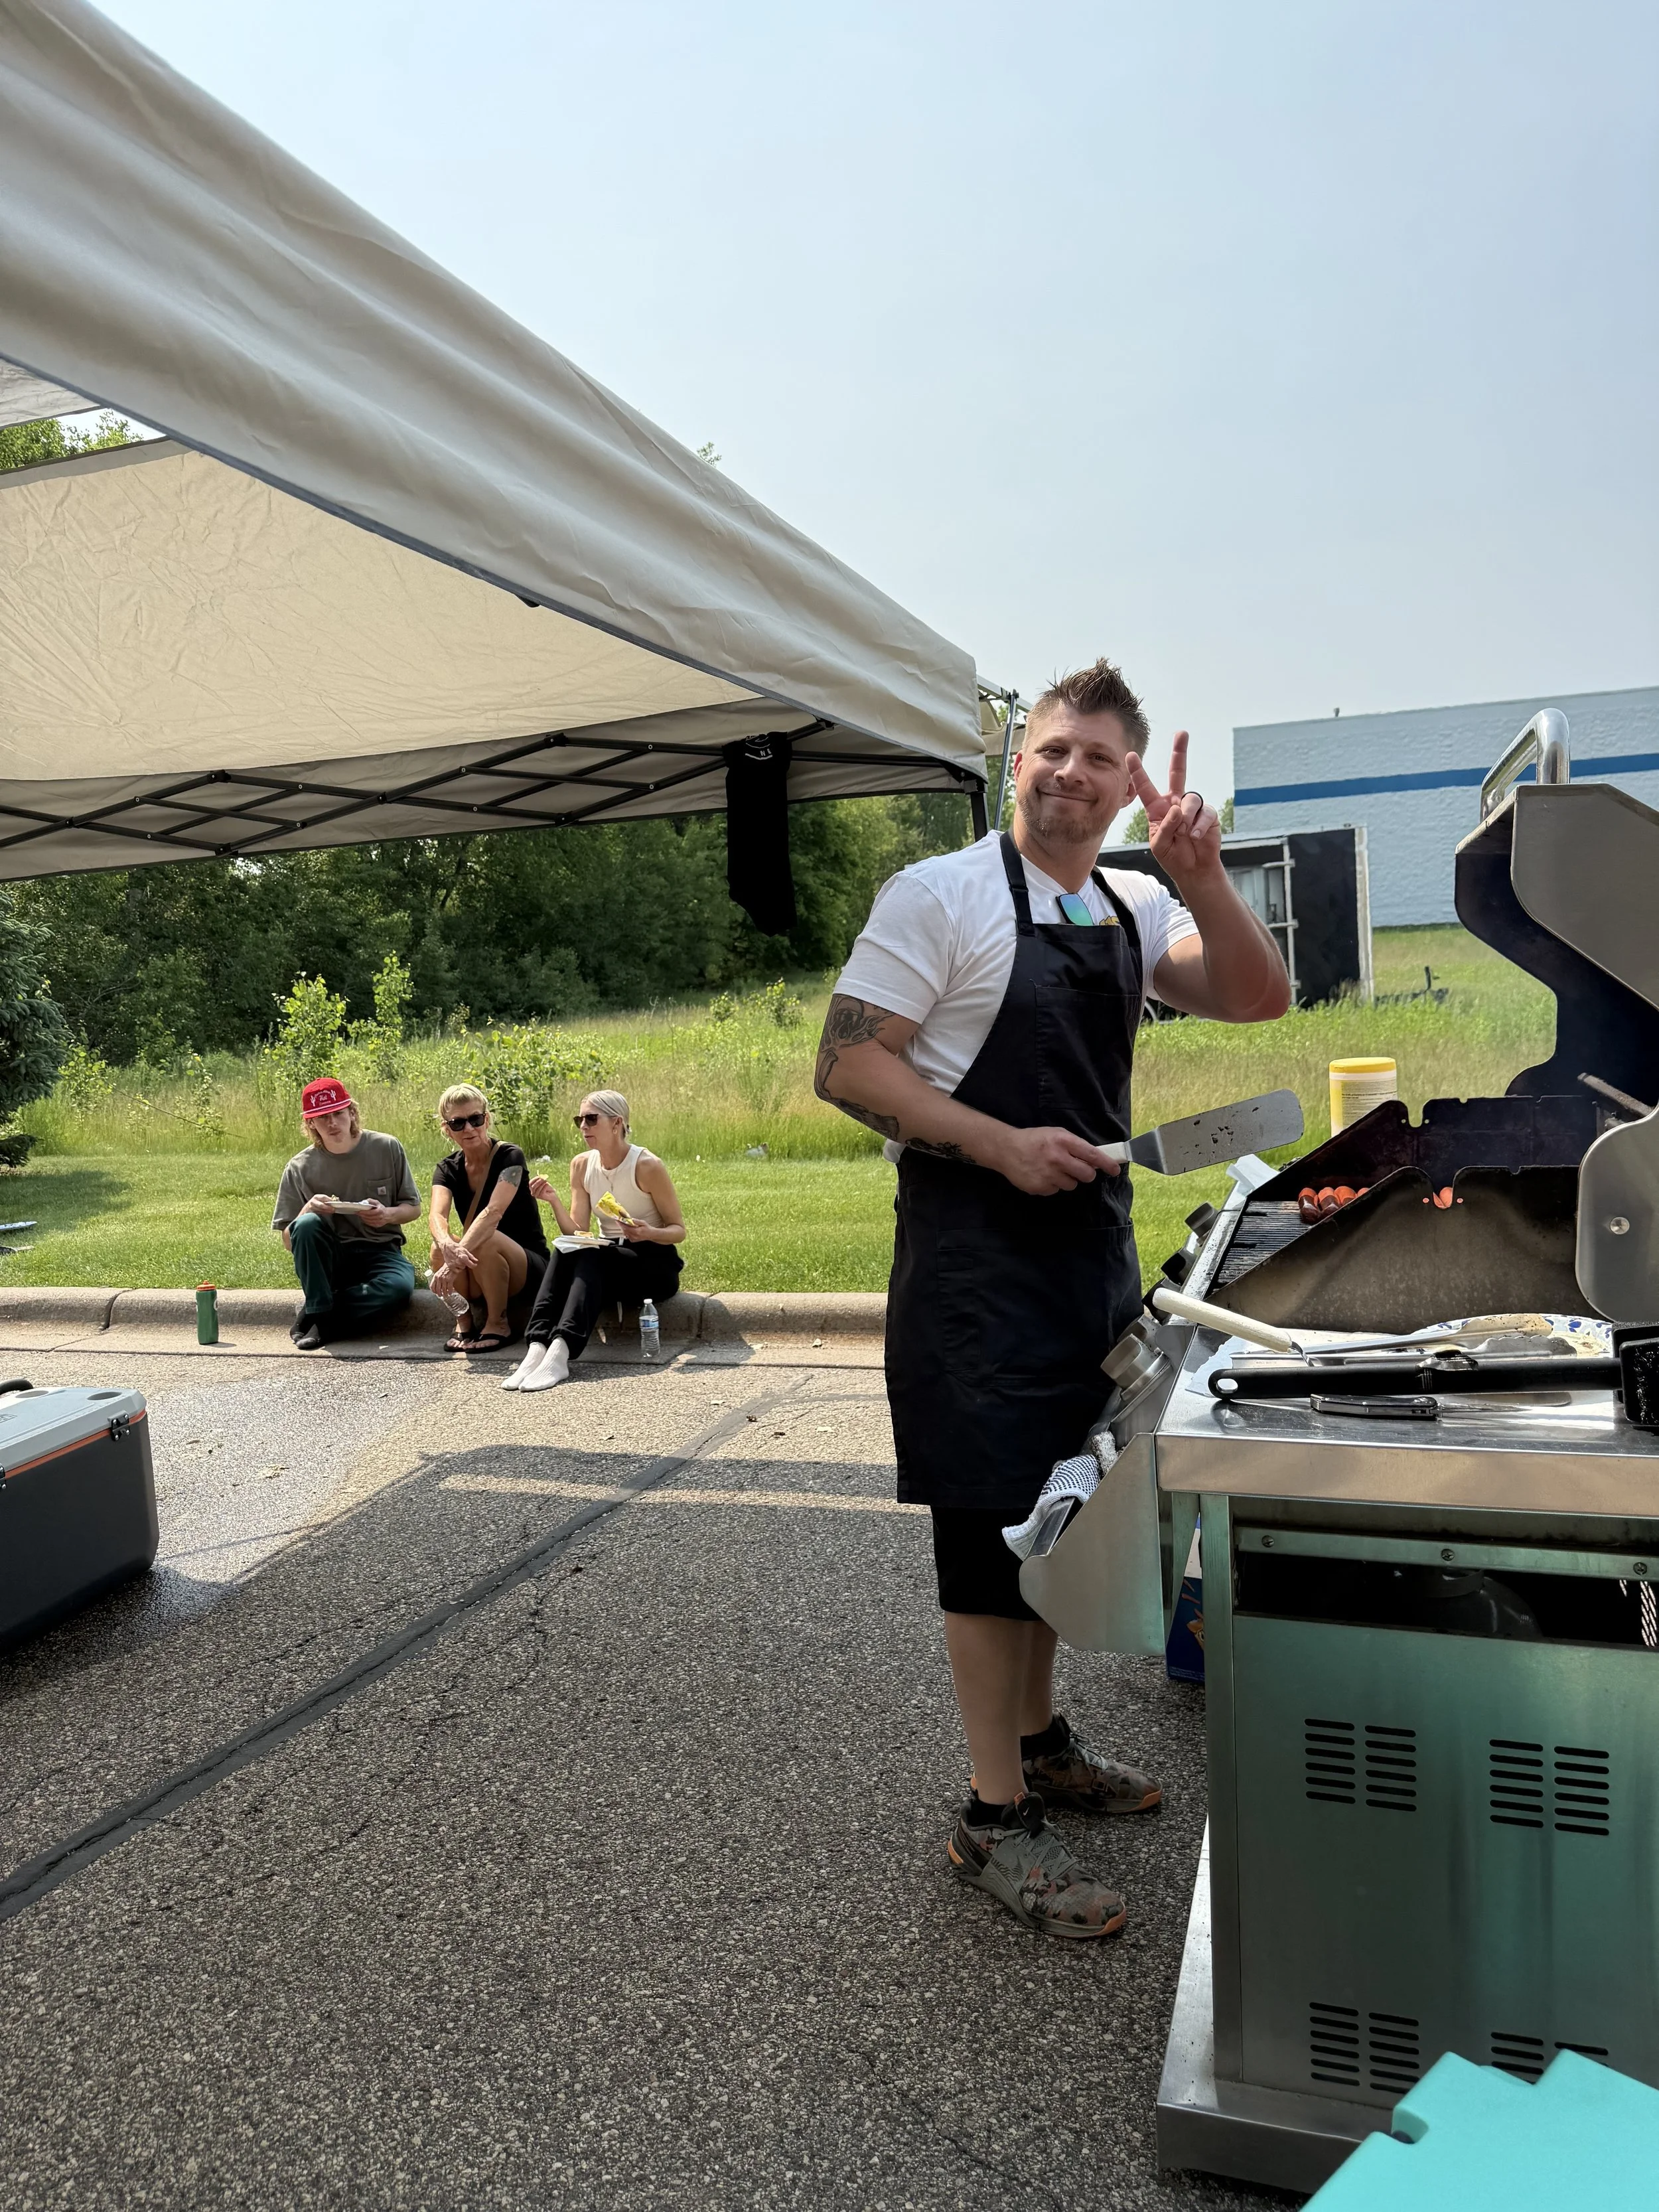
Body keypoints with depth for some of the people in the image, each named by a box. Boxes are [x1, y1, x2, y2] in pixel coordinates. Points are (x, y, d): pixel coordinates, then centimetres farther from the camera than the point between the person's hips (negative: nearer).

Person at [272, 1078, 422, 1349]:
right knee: (307, 1224, -32)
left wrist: (389, 1215, -15)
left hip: (379, 1253, 0)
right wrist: (308, 1211, -20)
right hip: (330, 1259, 0)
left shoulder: (387, 1148, 0)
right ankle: (319, 1311, -19)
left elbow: (413, 1207, 8)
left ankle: (321, 1322, -17)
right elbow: (288, 1240, 1)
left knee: (400, 1287, -35)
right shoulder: (300, 1168, 0)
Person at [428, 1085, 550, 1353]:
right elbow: (437, 1215, -20)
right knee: (441, 1246, -26)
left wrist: (455, 1262, -44)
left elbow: (493, 1212, -30)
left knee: (485, 1241, -34)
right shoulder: (448, 1169, 1)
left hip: (530, 1271, -4)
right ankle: (464, 1321, -7)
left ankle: (499, 1324, -14)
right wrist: (448, 1247, -45)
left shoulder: (510, 1157, -13)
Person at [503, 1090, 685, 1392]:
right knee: (564, 1252, -26)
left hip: (655, 1264, -5)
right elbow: (577, 1232, -1)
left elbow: (679, 1229, -7)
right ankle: (538, 1347, -41)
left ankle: (559, 1354, -46)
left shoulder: (647, 1166, -13)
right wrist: (554, 1202, -18)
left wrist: (649, 1233, -27)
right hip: (606, 1258, 5)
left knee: (592, 1258, -33)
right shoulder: (582, 1165, 3)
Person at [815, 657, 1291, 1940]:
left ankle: (1040, 1741, 37)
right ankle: (997, 1818, 13)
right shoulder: (942, 894, -9)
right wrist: (1003, 1144, -22)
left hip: (1094, 1243, 7)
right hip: (975, 1257, -7)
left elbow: (1257, 999, 1)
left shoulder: (1134, 911, 11)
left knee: (1061, 1508, 18)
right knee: (994, 1521, -1)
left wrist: (1202, 878, -14)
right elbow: (847, 1066, -14)